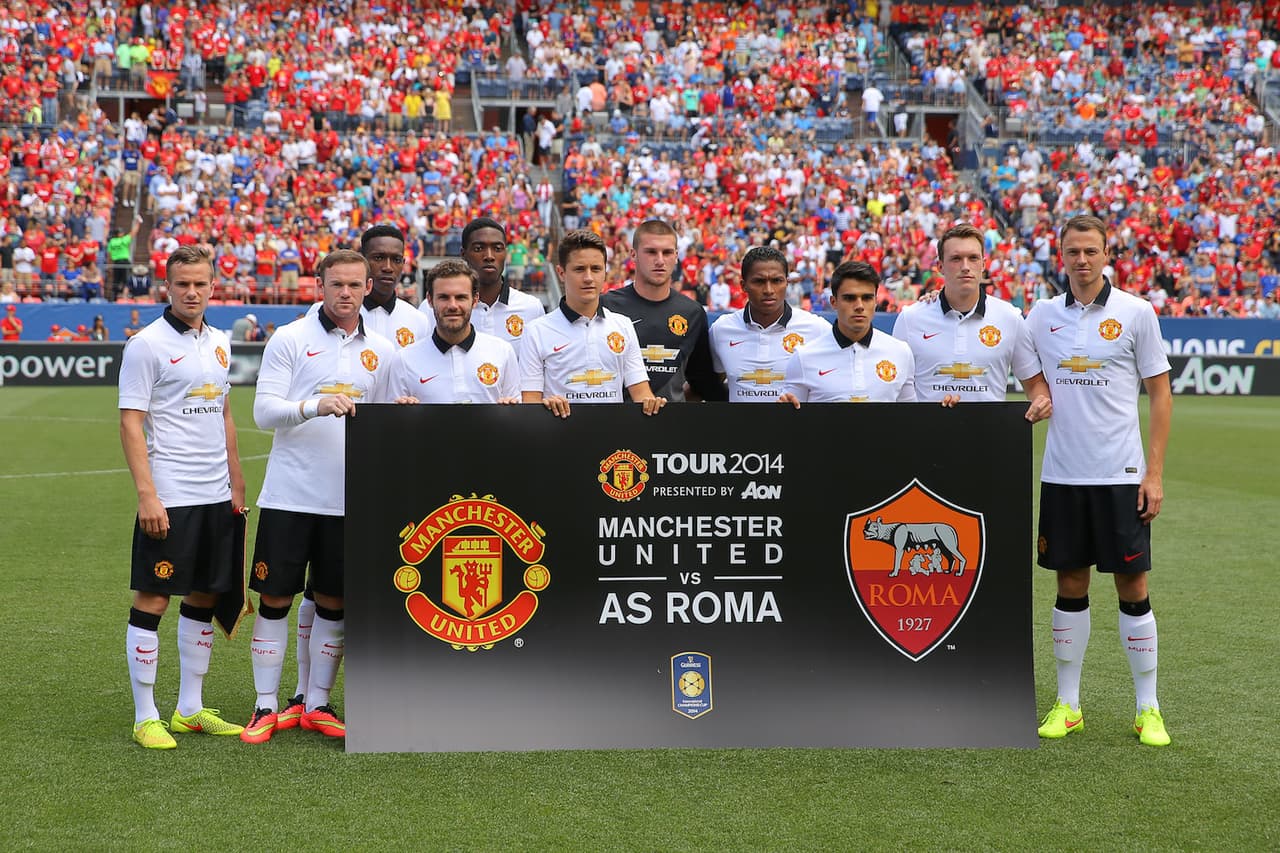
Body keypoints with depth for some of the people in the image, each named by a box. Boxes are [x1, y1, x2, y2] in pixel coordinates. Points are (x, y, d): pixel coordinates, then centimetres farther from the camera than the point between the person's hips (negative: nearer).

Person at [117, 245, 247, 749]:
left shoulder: (218, 343, 13)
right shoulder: (147, 344, -8)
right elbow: (130, 424, -11)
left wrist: (236, 484, 16)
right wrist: (146, 494, -18)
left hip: (216, 495, 7)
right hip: (168, 497, -7)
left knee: (203, 598, 11)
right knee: (152, 598, -3)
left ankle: (190, 709, 20)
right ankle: (145, 718, 4)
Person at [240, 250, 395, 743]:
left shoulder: (380, 351, 10)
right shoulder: (289, 340, -1)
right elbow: (264, 411, -8)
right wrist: (315, 406, -24)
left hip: (349, 499, 3)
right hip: (289, 495, -3)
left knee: (334, 602, 7)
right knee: (275, 598, 1)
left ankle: (315, 704, 18)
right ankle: (268, 706, 11)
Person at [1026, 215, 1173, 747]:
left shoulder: (1135, 312, -2)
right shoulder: (1041, 316, 6)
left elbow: (1160, 393, -1)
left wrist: (1154, 473, -6)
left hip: (1121, 476, -2)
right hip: (1061, 476, 3)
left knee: (1132, 586, 0)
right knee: (1070, 586, 7)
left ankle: (1147, 709, 9)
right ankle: (1067, 705, 15)